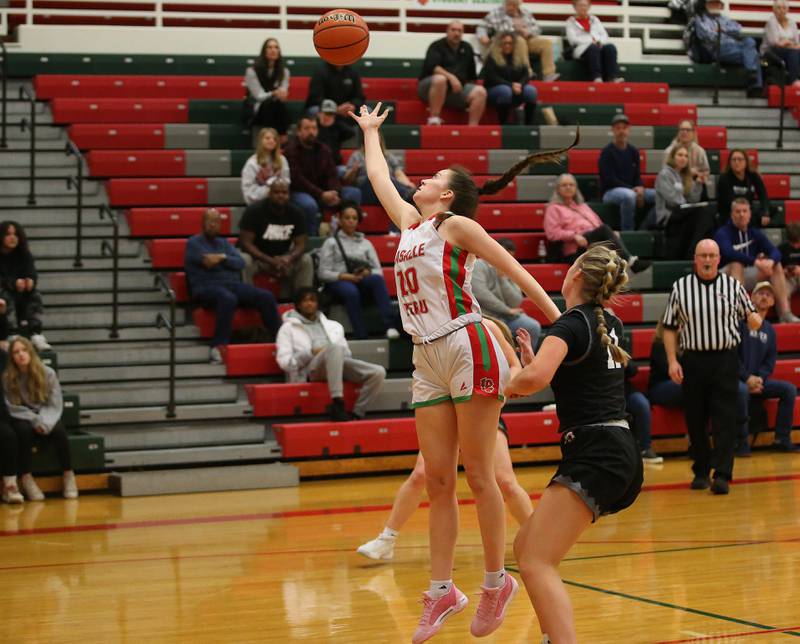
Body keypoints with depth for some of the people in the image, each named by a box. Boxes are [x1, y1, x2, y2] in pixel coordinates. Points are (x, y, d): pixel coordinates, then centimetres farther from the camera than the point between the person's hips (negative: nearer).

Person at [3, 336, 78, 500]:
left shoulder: (47, 373, -6)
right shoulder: (8, 378, -8)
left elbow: (55, 405, -5)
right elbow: (14, 408, -8)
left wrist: (45, 422, -23)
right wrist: (35, 420, -21)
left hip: (47, 418, 1)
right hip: (24, 419, -1)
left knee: (58, 430, -31)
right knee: (24, 431, -35)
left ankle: (68, 474, -14)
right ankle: (26, 477, -21)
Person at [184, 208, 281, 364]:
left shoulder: (224, 243, 26)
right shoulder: (194, 242, 9)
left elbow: (241, 263, 9)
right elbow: (209, 263, -9)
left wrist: (222, 258, -5)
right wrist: (224, 260, 3)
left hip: (232, 284, 6)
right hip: (207, 287, -6)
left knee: (267, 297, -16)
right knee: (228, 299, -41)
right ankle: (217, 348, -44)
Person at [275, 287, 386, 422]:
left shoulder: (333, 325, 31)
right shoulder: (289, 328, 19)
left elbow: (347, 353, 24)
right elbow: (284, 361, 5)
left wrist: (339, 352, -1)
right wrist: (311, 353, -8)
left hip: (340, 364, 5)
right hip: (311, 367, -5)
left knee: (378, 372, -23)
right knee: (334, 348, -40)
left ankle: (356, 415, -27)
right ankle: (337, 405, -49)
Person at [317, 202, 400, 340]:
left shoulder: (365, 243, 23)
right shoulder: (331, 243, 13)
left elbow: (378, 271, 15)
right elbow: (323, 273, 2)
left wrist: (367, 273, -9)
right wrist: (346, 276, -13)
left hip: (363, 282, 2)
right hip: (338, 282, -2)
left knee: (377, 279, -34)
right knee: (351, 291, -39)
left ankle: (390, 325, -49)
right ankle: (362, 338, -46)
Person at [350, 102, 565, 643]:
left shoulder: (456, 224, -2)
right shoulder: (408, 221, 18)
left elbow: (516, 270, -5)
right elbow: (380, 178, 34)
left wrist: (561, 324, -12)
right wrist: (370, 131, 46)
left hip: (467, 350, -7)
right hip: (427, 361, 7)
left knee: (478, 476, -4)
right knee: (438, 480, 5)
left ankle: (496, 583, 5)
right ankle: (442, 590, 8)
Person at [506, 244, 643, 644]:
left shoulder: (570, 324, -8)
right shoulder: (610, 324, 16)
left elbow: (536, 377, -28)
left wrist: (508, 386, -7)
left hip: (594, 457, -9)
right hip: (621, 455, 9)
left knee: (536, 563, -16)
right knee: (525, 548, 17)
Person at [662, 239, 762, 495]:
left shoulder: (733, 286, 4)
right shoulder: (680, 288, 4)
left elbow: (752, 318, 10)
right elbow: (669, 328, 6)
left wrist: (754, 320, -15)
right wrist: (672, 361, -3)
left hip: (725, 360, -1)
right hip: (692, 361, 1)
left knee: (725, 420, -7)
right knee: (695, 420, 6)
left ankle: (722, 475, -8)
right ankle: (701, 471, 19)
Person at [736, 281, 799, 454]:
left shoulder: (769, 330, 16)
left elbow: (770, 361, 15)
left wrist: (760, 379, -6)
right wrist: (747, 378, -16)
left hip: (758, 381, 7)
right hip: (737, 380, -7)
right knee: (741, 390, -39)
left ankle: (782, 440, -7)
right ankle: (742, 442, -27)